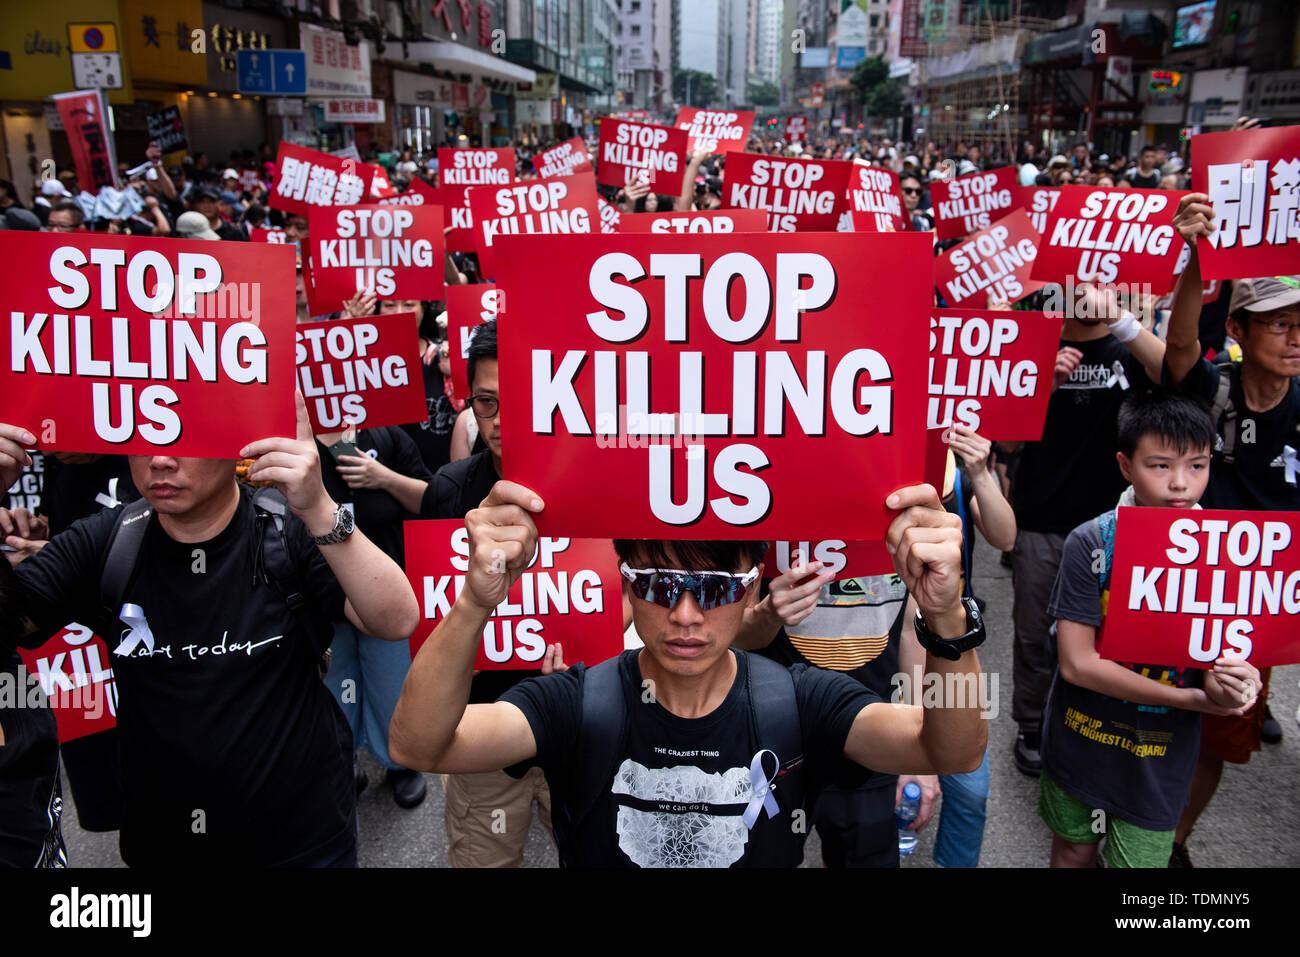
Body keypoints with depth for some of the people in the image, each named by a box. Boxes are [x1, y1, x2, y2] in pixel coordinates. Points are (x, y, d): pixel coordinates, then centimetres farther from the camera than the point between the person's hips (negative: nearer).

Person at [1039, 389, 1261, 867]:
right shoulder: (1091, 542, -17)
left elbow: (1235, 657, -1)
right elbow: (1076, 662, -19)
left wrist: (1234, 681, -25)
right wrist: (1194, 698, -22)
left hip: (1160, 761, 1)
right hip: (1080, 743, -1)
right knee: (1073, 851, 20)